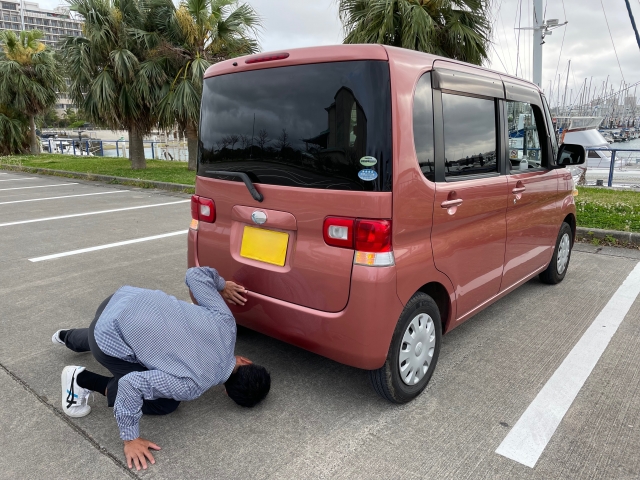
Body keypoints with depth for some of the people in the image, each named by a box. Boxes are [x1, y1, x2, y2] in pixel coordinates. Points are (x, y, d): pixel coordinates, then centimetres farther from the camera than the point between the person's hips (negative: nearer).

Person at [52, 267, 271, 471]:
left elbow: (195, 273, -4)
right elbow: (131, 385, -27)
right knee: (164, 404, -2)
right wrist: (130, 439, -15)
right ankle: (80, 380, 7)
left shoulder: (225, 322, -11)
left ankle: (66, 337, 67)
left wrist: (222, 285, 15)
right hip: (108, 340, -7)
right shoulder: (193, 384, -24)